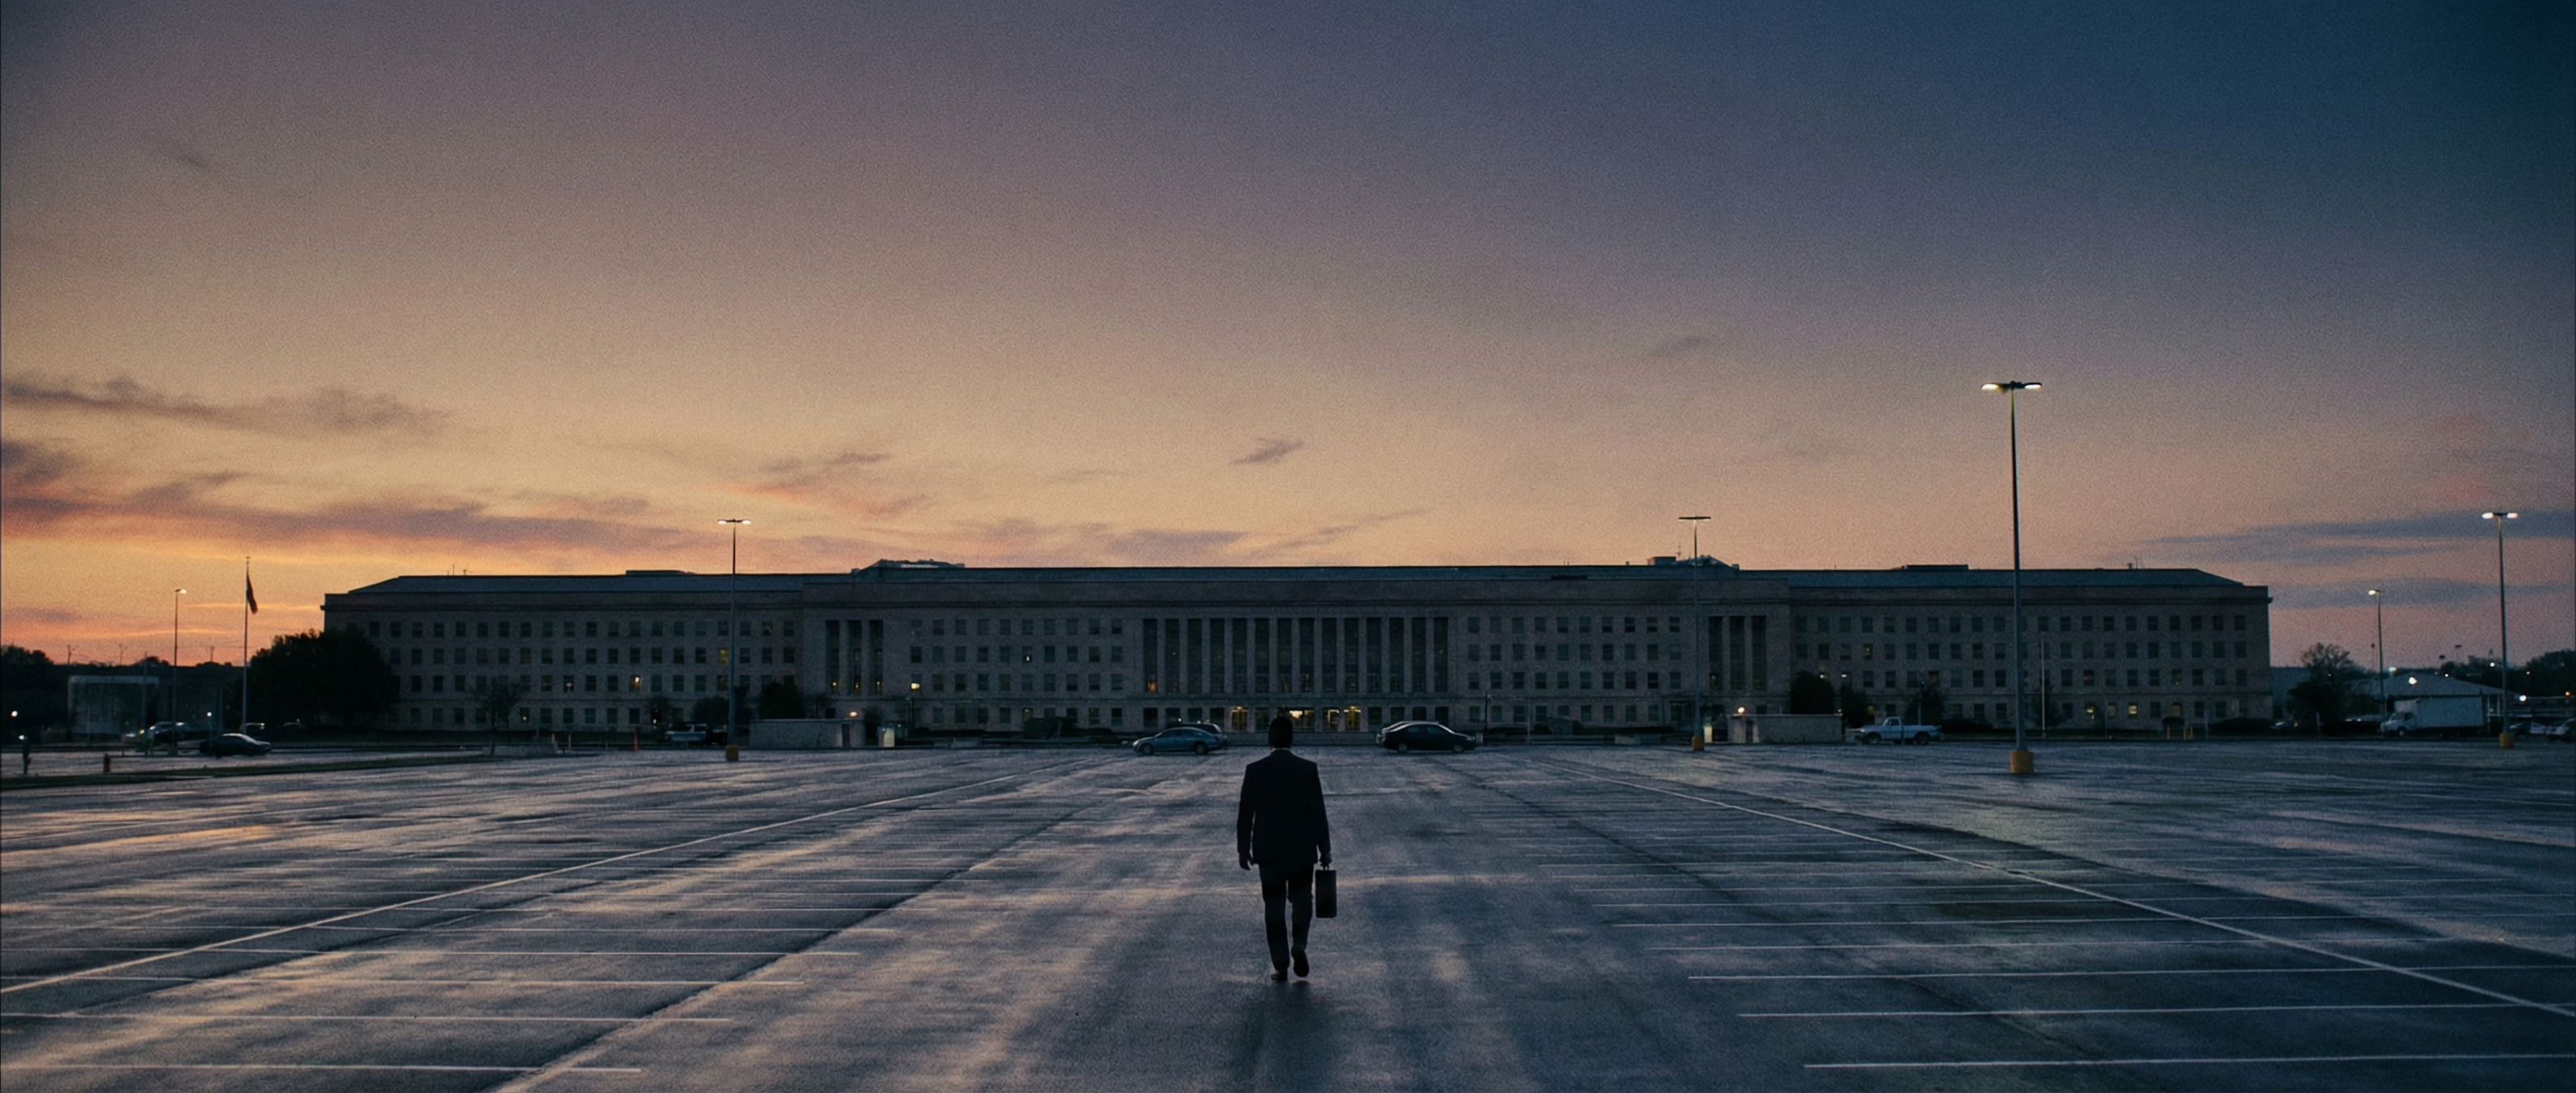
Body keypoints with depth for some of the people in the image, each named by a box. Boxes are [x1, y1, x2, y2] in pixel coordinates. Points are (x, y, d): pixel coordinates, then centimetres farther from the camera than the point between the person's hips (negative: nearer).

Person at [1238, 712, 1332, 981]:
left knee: (1274, 906, 7)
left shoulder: (1255, 770, -5)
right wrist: (1325, 849, 4)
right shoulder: (1308, 769, -6)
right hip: (1303, 849, 0)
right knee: (1302, 899, 13)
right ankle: (1299, 944, -10)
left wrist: (1243, 850, 7)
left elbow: (1245, 814, -1)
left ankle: (1280, 964, 6)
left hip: (1268, 850, 0)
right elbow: (1318, 812, -3)